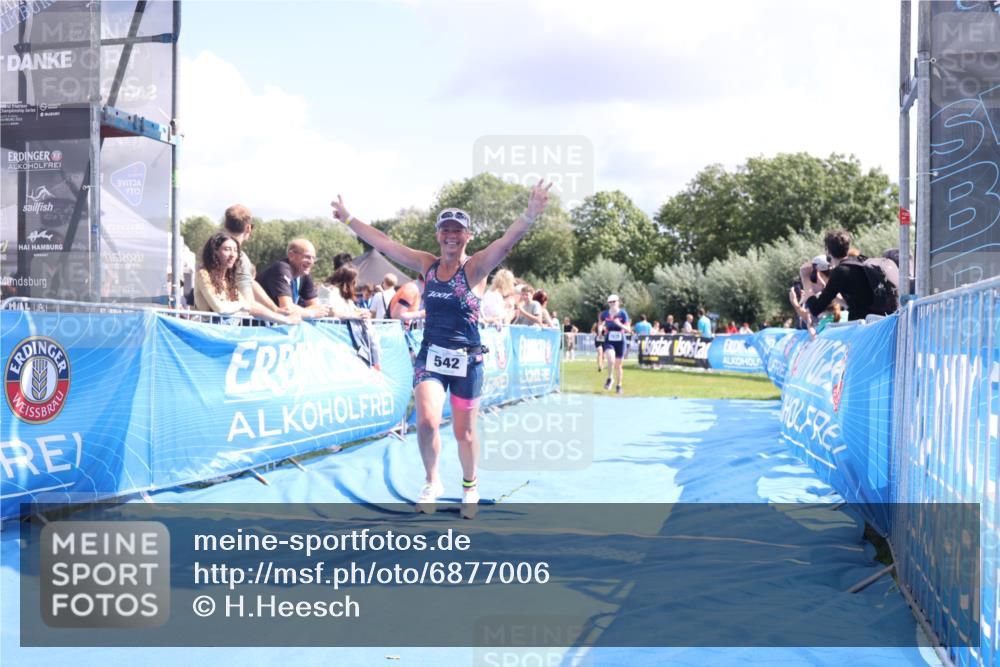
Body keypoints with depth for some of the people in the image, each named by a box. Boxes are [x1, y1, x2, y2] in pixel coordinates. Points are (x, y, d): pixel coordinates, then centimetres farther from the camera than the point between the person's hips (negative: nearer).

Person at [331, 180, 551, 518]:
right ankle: (432, 481, 8)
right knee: (426, 421, -17)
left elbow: (506, 241, -27)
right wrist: (348, 218, 12)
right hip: (430, 355, 3)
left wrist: (530, 215, -45)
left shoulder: (475, 267, -9)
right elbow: (383, 243, 9)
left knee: (464, 432, 9)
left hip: (466, 360, -2)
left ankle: (470, 487, 35)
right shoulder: (427, 264, 4)